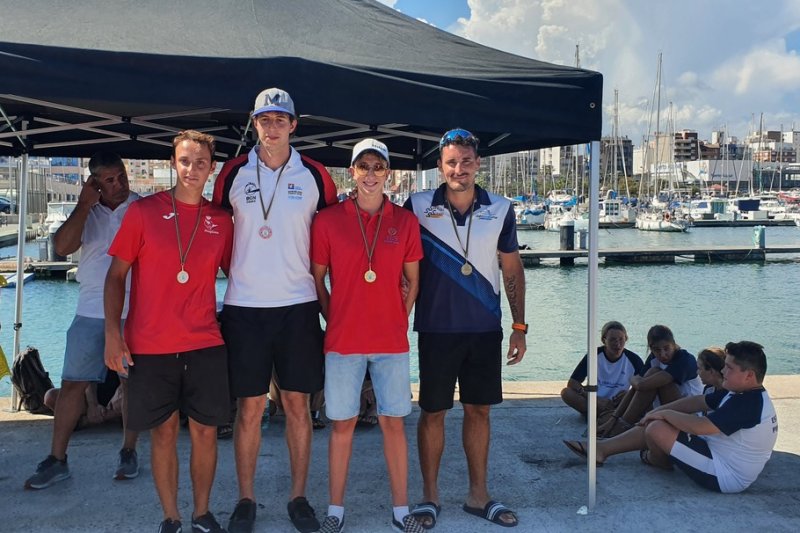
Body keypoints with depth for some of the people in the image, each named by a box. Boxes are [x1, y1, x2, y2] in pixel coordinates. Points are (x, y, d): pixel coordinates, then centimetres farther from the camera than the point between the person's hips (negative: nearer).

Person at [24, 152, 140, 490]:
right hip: (91, 313, 2)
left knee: (133, 383, 6)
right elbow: (62, 247, -9)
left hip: (134, 313, -2)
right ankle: (57, 460, 14)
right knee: (72, 384, 4)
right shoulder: (85, 212, 7)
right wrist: (85, 205, -9)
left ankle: (129, 452, 21)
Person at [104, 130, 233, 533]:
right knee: (164, 431, 6)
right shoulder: (143, 211, -1)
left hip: (205, 344, 2)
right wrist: (113, 332, -8)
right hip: (150, 345, -2)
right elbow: (116, 276, 0)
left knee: (205, 430, 6)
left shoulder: (221, 221, 5)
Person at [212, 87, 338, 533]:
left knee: (298, 404, 6)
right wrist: (240, 271, 7)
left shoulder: (315, 175, 3)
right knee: (250, 407, 4)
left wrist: (313, 275, 6)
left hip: (298, 304, 0)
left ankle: (299, 497, 20)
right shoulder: (233, 173, 4)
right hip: (244, 306, 0)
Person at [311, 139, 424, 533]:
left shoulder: (405, 221, 3)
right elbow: (316, 278, 5)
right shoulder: (328, 220, -1)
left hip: (392, 341, 1)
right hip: (343, 340, -1)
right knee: (342, 423, 7)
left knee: (393, 422, 7)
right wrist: (335, 322, 2)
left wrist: (398, 321, 3)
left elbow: (412, 281, 10)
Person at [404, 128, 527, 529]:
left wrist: (519, 326, 5)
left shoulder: (500, 210, 2)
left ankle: (478, 495, 25)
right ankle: (429, 495, 21)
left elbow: (512, 270, 8)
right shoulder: (418, 207, -4)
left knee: (479, 409, 11)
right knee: (433, 411, 5)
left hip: (485, 329, 2)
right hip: (437, 328, -2)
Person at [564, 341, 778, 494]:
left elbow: (699, 427, -32)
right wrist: (658, 411, 3)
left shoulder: (747, 404, -27)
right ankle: (601, 449, 11)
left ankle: (659, 460, 17)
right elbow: (698, 401, 9)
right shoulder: (741, 393, 5)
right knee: (655, 423, 8)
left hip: (724, 476, -11)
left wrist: (664, 413, -15)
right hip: (717, 451, 11)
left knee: (657, 429, -17)